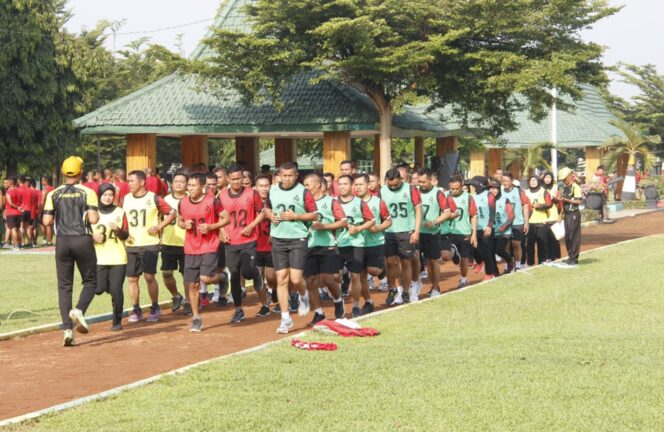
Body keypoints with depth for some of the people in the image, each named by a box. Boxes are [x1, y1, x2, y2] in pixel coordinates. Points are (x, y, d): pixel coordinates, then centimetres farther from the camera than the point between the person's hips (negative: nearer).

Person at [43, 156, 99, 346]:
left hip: (62, 242, 2)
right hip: (83, 240, -2)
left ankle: (67, 329, -4)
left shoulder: (54, 194, 4)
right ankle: (79, 310, -16)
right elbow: (93, 219, -13)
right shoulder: (87, 192, -3)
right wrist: (96, 215, 9)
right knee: (90, 281, 12)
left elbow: (47, 221, -1)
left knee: (64, 286, 6)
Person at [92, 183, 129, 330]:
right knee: (99, 289, -9)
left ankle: (117, 321, 5)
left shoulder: (120, 212, 5)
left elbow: (126, 235, 2)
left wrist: (118, 230, -18)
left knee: (116, 290, -7)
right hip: (99, 258, 1)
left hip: (118, 258, -1)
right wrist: (93, 237, -12)